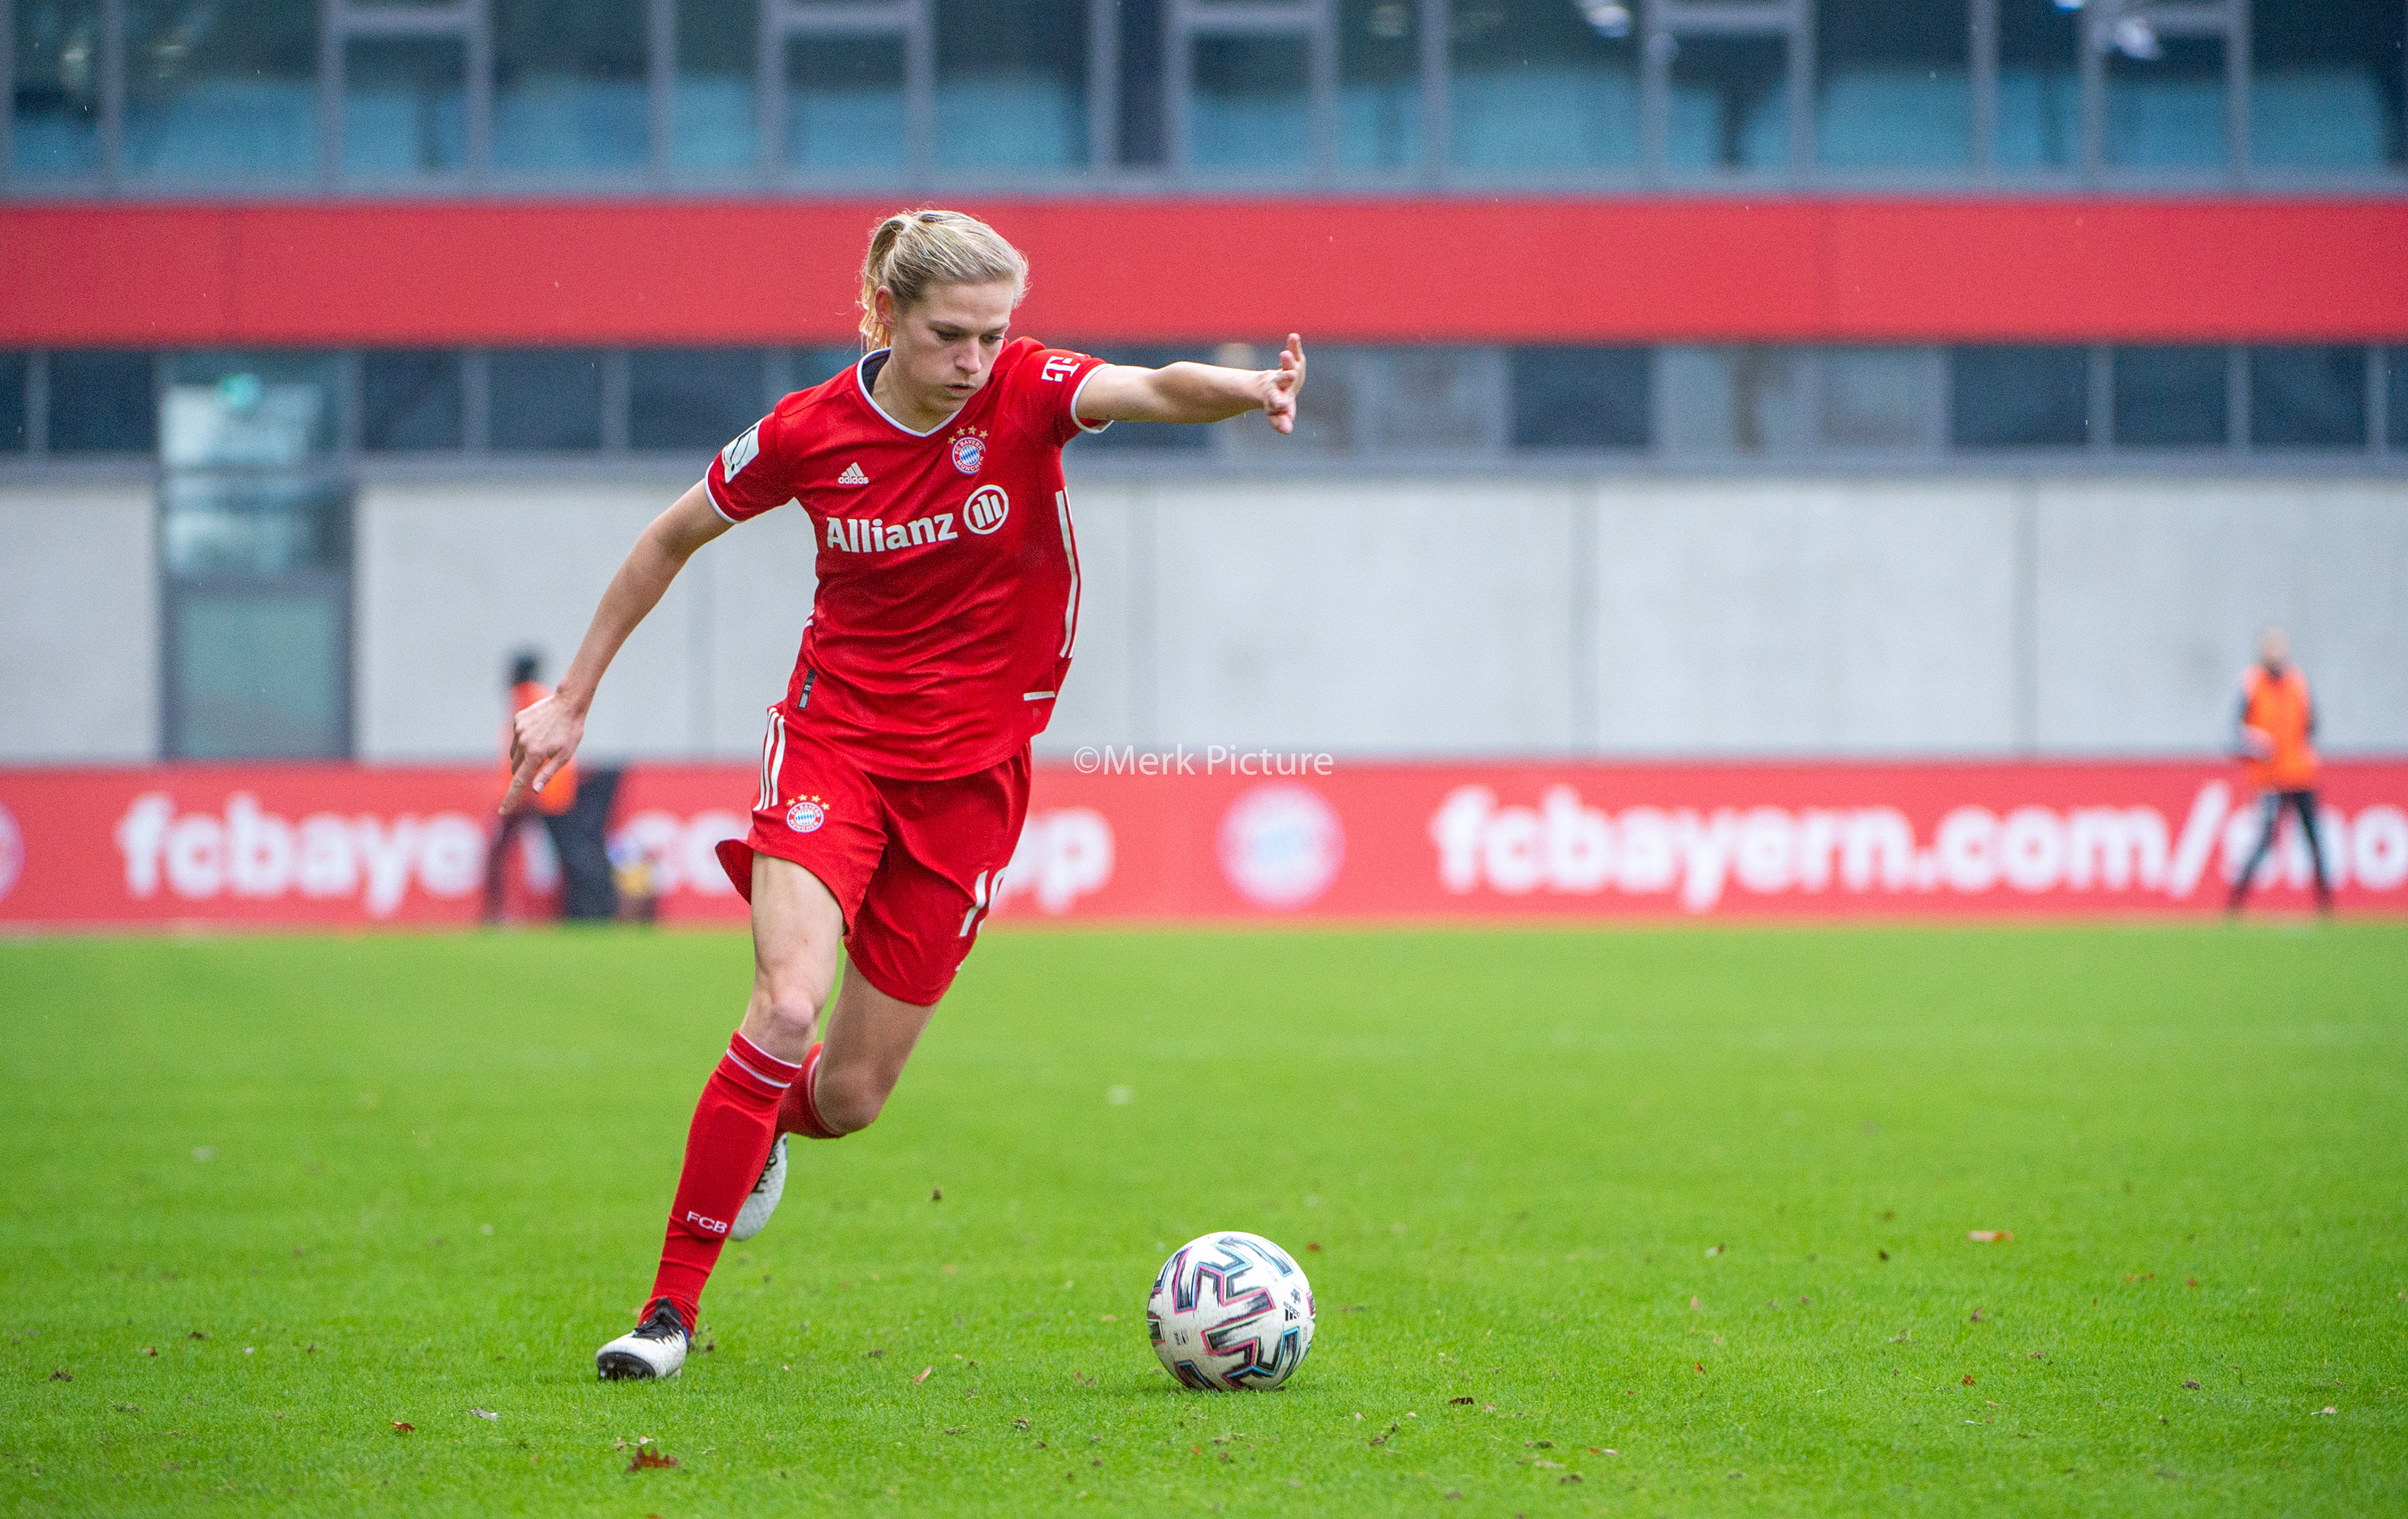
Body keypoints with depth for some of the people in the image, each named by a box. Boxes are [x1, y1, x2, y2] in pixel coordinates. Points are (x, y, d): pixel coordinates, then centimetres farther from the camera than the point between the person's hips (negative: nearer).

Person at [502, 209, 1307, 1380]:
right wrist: (572, 700, 10)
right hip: (834, 737, -1)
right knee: (788, 1010, -24)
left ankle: (766, 1119, 42)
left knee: (849, 1099, 3)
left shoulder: (1023, 393, -12)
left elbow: (1152, 389, -33)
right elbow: (670, 541, 7)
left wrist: (1250, 392, -56)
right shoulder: (811, 431, -9)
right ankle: (671, 1305, -13)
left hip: (970, 773, 1)